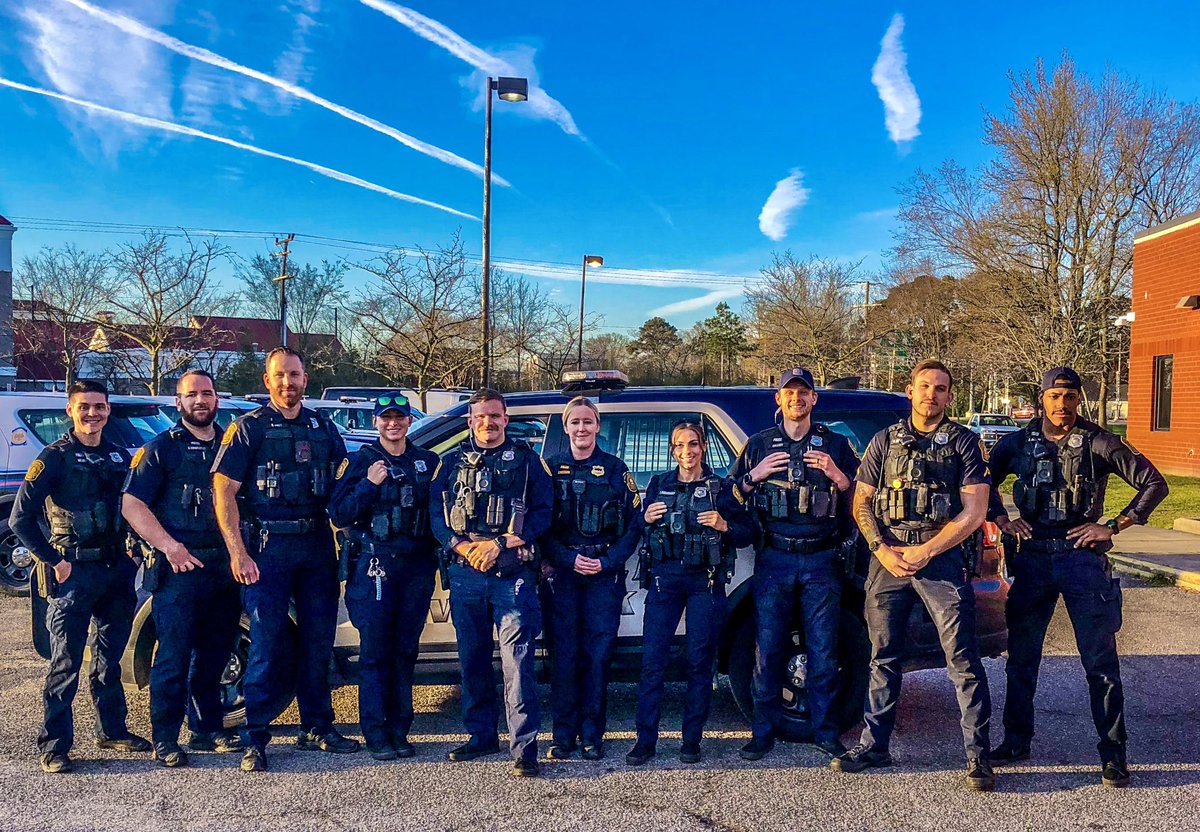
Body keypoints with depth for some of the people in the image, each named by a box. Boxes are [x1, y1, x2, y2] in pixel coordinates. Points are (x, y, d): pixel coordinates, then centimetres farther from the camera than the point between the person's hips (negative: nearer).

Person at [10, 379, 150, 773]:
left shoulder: (119, 456, 10)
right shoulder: (55, 457, -6)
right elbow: (20, 518, -11)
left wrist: (133, 550, 8)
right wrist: (54, 561, -12)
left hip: (117, 569, 5)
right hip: (74, 573, -5)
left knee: (110, 658, 15)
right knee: (66, 663, -1)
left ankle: (112, 730, 27)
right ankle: (53, 745, 8)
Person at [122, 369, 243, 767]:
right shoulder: (161, 449, 0)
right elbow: (132, 505, -6)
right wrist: (169, 547, -17)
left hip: (224, 568, 5)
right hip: (178, 570, -5)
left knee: (213, 656, 13)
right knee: (173, 658, -1)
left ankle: (208, 729, 24)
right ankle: (165, 740, 9)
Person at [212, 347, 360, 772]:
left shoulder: (324, 428, 12)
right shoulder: (248, 428, -1)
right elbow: (223, 492, -6)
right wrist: (238, 553, -14)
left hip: (316, 545, 4)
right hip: (267, 548, -4)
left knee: (319, 641, 10)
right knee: (267, 645, -2)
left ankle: (317, 728, 23)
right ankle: (255, 740, 9)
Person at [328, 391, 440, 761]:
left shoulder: (428, 462, 11)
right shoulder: (361, 461, 3)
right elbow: (338, 515, -5)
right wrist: (368, 485, -16)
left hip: (417, 565, 3)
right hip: (374, 564, -3)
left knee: (406, 650, 8)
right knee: (375, 651, -1)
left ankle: (399, 730, 17)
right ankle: (376, 733, 8)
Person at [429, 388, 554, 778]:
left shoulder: (526, 459, 7)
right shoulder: (453, 462, 15)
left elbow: (543, 511, -1)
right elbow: (436, 512, 8)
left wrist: (499, 544, -11)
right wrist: (463, 547, -9)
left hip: (512, 572, -3)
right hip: (464, 573, 4)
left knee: (517, 659, -9)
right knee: (472, 658, 11)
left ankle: (523, 746, -5)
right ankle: (481, 735, 25)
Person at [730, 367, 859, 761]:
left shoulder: (836, 444, 10)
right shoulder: (759, 444, 11)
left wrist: (837, 475, -9)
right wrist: (755, 475, -6)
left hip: (821, 560, 0)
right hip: (773, 559, 0)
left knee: (823, 650, 3)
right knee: (767, 647, 1)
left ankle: (825, 731, 15)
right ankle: (763, 732, 11)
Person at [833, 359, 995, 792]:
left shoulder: (963, 442, 5)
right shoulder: (886, 440, 13)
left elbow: (973, 513, -2)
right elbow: (861, 504, 11)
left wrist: (924, 552, -10)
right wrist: (883, 550, -5)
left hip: (941, 558, -3)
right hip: (888, 558, 3)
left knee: (963, 660, -4)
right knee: (883, 656, 9)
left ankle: (978, 755, 6)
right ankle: (875, 744, 20)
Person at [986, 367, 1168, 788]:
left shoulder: (1099, 443, -1)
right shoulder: (1018, 443, 6)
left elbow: (1154, 483, -1)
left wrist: (1113, 526, -6)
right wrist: (1001, 519, 3)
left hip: (1083, 559, -2)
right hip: (1031, 560, 3)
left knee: (1101, 662, 1)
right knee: (1021, 658, 10)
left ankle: (1113, 752, 12)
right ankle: (1017, 739, 23)